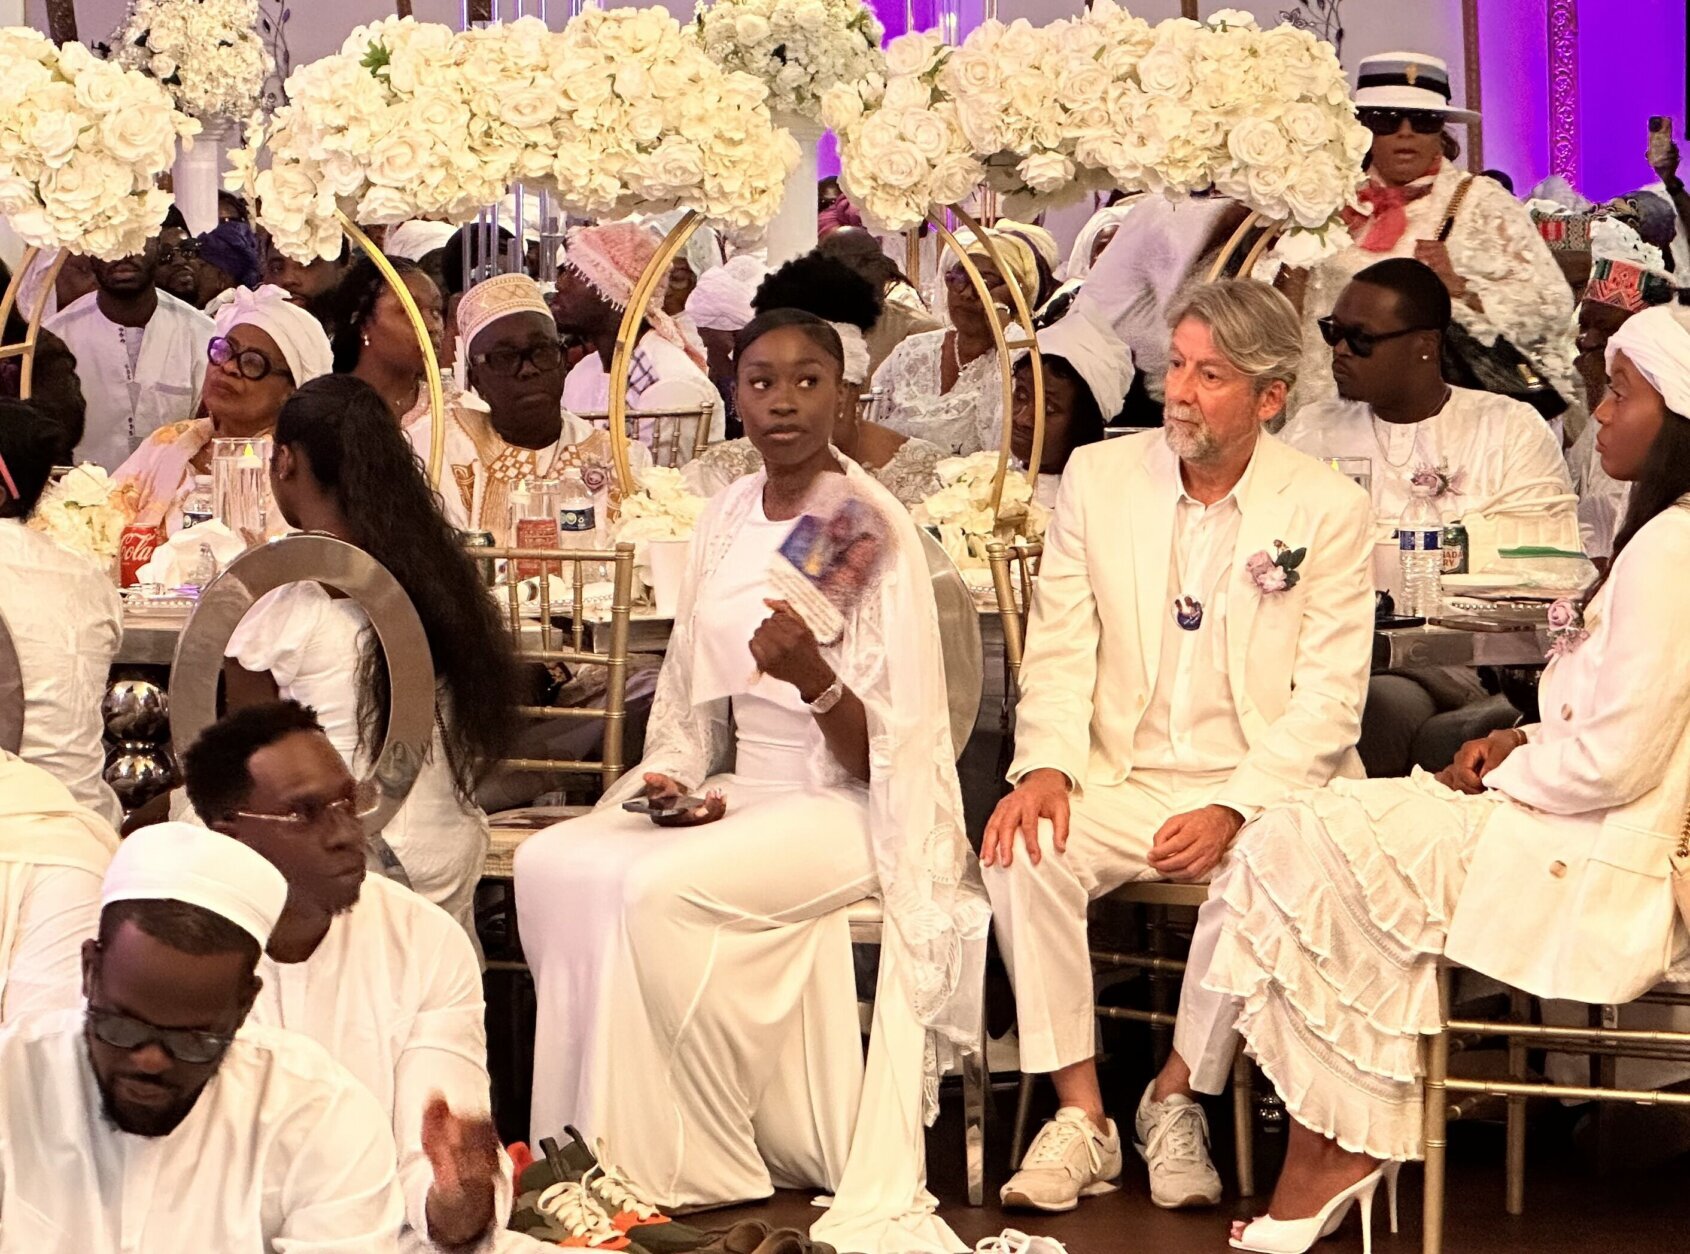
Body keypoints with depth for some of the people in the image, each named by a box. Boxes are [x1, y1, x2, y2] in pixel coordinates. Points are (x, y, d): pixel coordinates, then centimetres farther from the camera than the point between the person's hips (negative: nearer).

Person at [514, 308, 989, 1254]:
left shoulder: (874, 526, -13)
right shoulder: (729, 518, 7)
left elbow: (886, 754, -15)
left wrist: (813, 676, -33)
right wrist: (681, 779, -2)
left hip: (848, 812, -7)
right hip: (746, 797, 7)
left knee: (658, 890, -29)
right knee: (554, 865, -15)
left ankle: (698, 1165, -11)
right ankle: (602, 1140, -7)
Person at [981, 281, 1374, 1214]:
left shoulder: (1329, 509, 0)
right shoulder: (1098, 478, 7)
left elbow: (1329, 699, -5)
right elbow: (1059, 648, 4)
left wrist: (1234, 810, -19)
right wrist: (1044, 767, -16)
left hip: (1264, 789, -2)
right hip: (1122, 779, 2)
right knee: (1022, 850, -27)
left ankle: (1176, 1102, -12)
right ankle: (1081, 1118, -18)